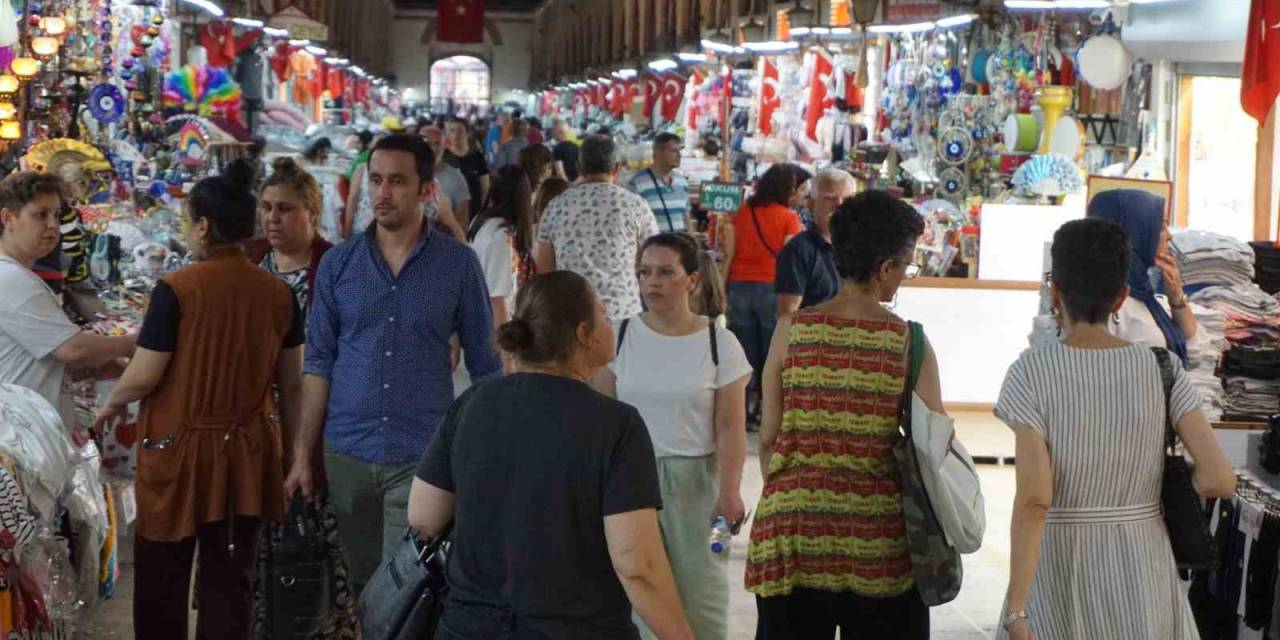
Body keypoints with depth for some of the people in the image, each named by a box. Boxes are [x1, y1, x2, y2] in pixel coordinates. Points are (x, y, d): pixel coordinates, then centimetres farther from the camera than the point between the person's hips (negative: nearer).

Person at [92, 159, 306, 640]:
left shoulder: (176, 290, -15)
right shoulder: (278, 293, -2)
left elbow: (143, 377, -12)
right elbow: (291, 384, 6)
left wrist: (111, 406, 9)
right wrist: (291, 448, 18)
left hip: (180, 450, -4)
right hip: (247, 454, 4)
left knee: (161, 581, 12)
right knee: (230, 580, 10)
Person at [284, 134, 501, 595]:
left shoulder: (459, 264, -1)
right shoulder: (338, 264, 5)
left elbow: (485, 366, 3)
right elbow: (318, 363, 6)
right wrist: (303, 454, 2)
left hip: (422, 457, -3)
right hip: (347, 453, 3)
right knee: (363, 587, 14)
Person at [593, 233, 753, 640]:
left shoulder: (720, 344, -3)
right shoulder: (619, 337, 1)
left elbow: (730, 428, -4)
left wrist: (730, 491, -12)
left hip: (695, 480, -1)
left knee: (700, 589, 1)